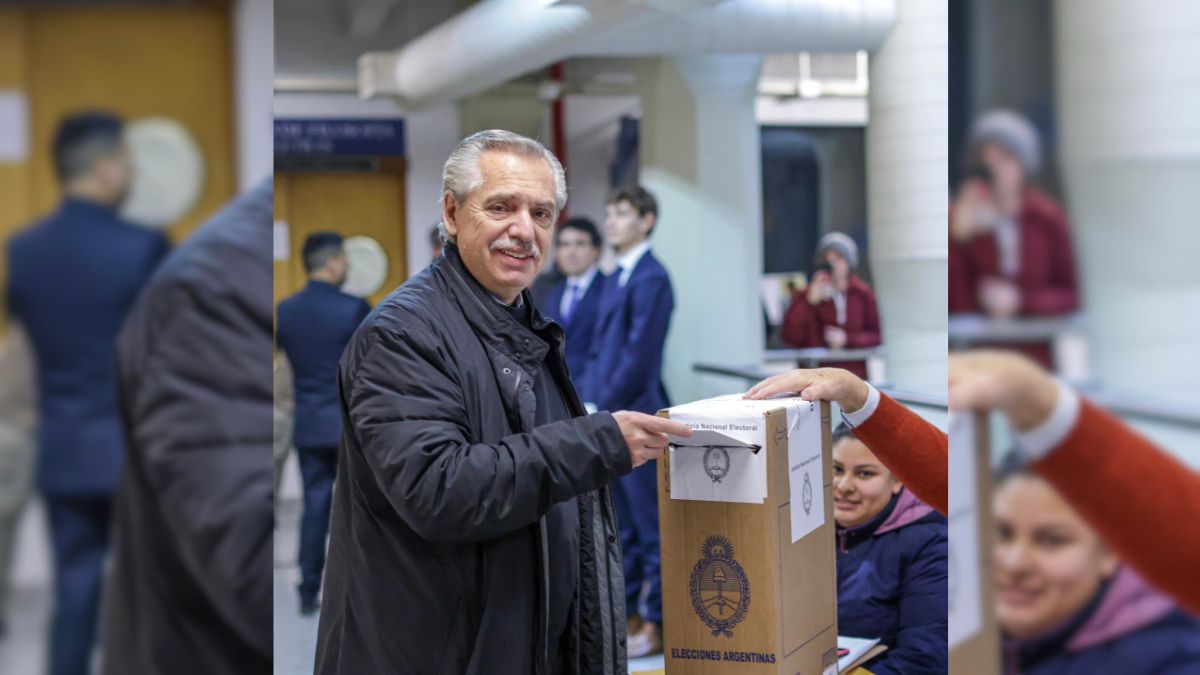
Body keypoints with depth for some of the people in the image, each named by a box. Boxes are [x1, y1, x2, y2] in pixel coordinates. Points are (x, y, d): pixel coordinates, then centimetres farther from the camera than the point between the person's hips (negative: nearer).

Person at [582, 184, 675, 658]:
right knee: (621, 526, 16)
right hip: (607, 419, 9)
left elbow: (638, 356, -18)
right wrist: (590, 405, 9)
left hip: (635, 418, -9)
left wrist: (604, 411, -14)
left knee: (650, 526, -1)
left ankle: (660, 623, 7)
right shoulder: (617, 277, 16)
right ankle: (626, 610, 25)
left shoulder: (650, 278, -12)